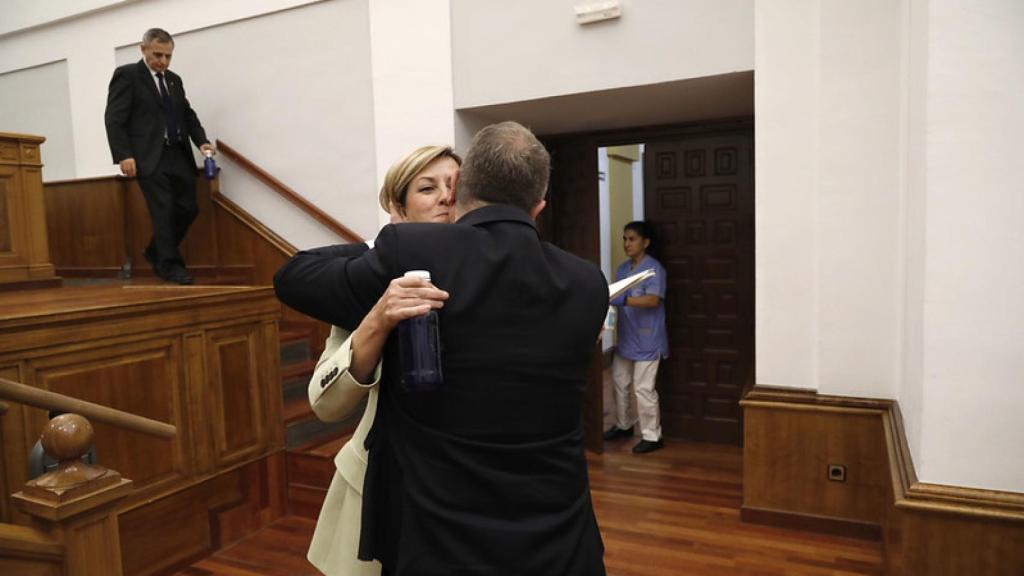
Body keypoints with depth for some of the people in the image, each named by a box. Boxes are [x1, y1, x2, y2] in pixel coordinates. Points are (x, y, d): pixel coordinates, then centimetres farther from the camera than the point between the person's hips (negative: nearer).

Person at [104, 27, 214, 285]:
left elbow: (188, 115, 20)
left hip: (179, 156, 6)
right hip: (151, 157, -6)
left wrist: (202, 141, 1)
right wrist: (123, 155, -16)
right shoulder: (127, 75, -1)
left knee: (188, 208, 5)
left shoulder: (174, 80, 19)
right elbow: (114, 119, -6)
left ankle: (156, 253, 24)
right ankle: (170, 264, 6)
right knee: (163, 212, -6)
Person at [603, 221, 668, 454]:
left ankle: (652, 436, 12)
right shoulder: (622, 268, 11)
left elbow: (653, 300, -25)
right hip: (625, 338, 8)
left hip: (646, 341, -8)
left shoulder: (654, 268, -14)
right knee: (619, 383, 17)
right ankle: (623, 425, 36)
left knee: (643, 389, -3)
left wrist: (623, 300, -36)